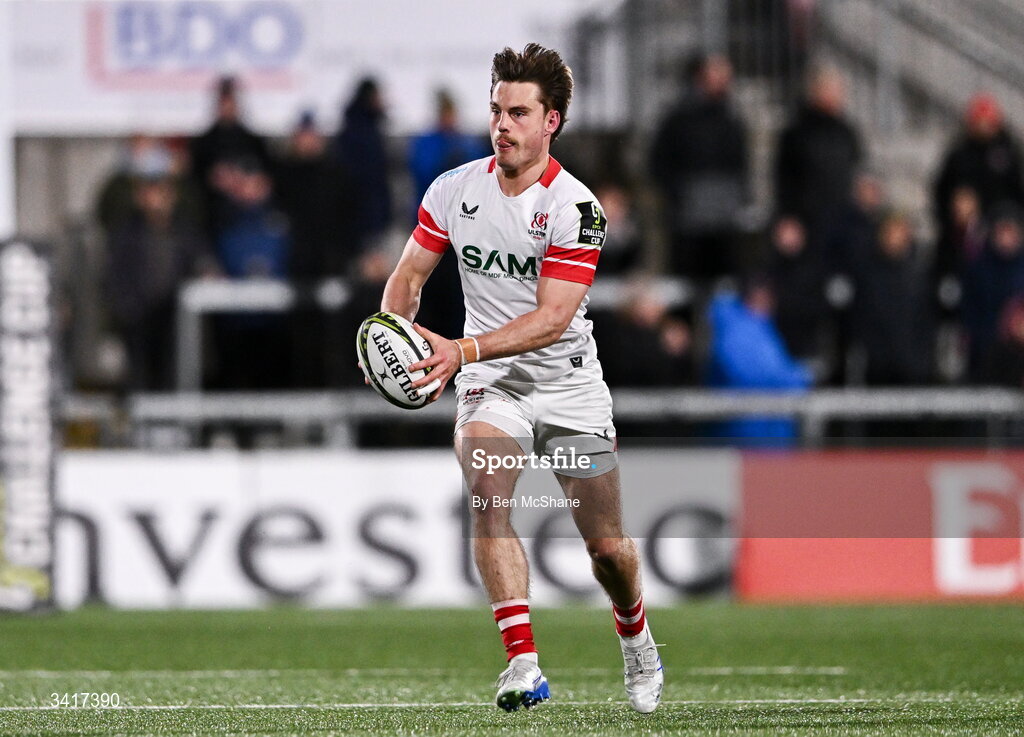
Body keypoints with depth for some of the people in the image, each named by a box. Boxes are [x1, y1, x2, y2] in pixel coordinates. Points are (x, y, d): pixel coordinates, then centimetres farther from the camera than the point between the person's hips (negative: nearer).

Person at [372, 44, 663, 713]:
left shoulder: (576, 208, -16)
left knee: (607, 544, 5)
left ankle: (636, 638, 40)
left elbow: (553, 318, -24)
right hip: (490, 382, 2)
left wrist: (463, 350, -35)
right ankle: (524, 666, -33)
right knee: (489, 495, -27)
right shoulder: (454, 189, -3)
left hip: (568, 380, -2)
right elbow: (410, 274, 8)